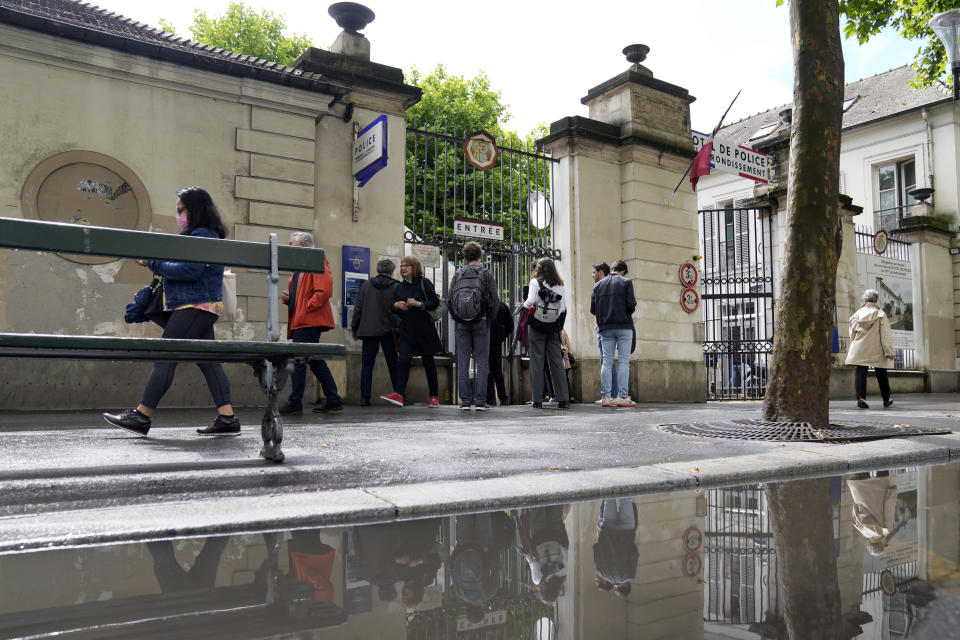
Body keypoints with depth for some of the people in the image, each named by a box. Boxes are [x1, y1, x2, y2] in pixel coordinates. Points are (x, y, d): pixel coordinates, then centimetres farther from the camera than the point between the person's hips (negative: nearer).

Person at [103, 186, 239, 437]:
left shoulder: (202, 235, -11)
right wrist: (156, 263, 9)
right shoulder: (204, 235, 21)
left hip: (195, 307, -10)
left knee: (165, 357, -7)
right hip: (199, 307, 10)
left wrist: (154, 263, -11)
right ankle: (227, 418, 1)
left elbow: (189, 271, -20)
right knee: (208, 361, 5)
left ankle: (141, 416, -1)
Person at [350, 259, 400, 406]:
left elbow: (358, 308, 4)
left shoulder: (366, 285, 4)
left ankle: (365, 397, -2)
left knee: (367, 364, 3)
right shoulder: (396, 287, 0)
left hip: (368, 330, 1)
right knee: (393, 364, 8)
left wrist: (354, 328, 12)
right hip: (388, 331, 0)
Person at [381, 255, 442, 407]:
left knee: (428, 361, 6)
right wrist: (396, 305, -5)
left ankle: (434, 396, 16)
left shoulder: (424, 283, -2)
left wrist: (419, 304, -19)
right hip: (407, 329, 3)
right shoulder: (399, 287, 11)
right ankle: (399, 395, -18)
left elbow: (435, 302, -6)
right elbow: (392, 303, 17)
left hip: (424, 329, -3)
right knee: (403, 360, -12)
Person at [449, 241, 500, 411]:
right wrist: (489, 319, 8)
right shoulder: (486, 274, -1)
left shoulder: (457, 274, 5)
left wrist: (456, 319, 12)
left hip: (461, 323, 2)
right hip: (481, 323, -2)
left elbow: (450, 299, 3)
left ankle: (465, 401, 5)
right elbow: (494, 300, -5)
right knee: (482, 362, 3)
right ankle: (480, 401, 0)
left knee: (463, 362, 5)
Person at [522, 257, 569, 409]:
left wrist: (523, 305, 8)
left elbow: (530, 301, -12)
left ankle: (537, 400, -1)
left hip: (537, 325, -3)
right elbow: (563, 308, 5)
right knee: (557, 362, 6)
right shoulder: (559, 285, 9)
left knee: (537, 362, 0)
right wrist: (559, 326, 11)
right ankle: (564, 399, 4)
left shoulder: (535, 282, -2)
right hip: (553, 327, 4)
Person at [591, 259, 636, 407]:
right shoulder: (626, 282, 0)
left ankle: (605, 396, 2)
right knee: (624, 361, -1)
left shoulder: (598, 285, 11)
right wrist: (631, 308, 12)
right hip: (624, 326, -3)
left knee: (606, 362, 5)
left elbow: (592, 309, 6)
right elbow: (631, 305, -10)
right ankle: (623, 396, -5)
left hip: (605, 328, 3)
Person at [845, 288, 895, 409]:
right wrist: (889, 352, -6)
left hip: (860, 350, 1)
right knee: (881, 375, 11)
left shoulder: (857, 314, 4)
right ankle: (886, 400, 23)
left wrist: (855, 347, 23)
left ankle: (860, 397, -17)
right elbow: (886, 335, -7)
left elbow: (852, 333, 10)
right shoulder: (881, 314, -5)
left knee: (860, 373, -1)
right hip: (877, 351, -1)